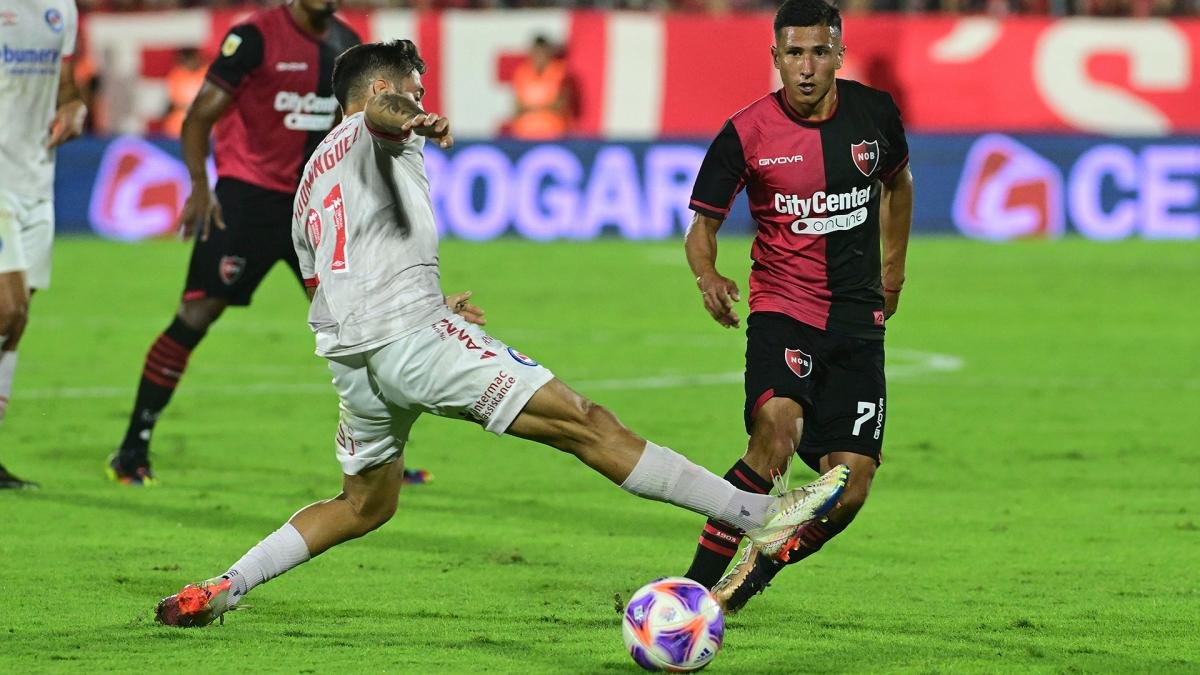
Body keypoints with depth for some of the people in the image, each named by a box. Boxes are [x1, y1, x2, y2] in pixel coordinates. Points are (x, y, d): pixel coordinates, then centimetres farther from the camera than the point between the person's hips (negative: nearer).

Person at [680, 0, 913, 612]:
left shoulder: (873, 114, 1)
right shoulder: (746, 133, -9)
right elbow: (703, 224, -2)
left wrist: (893, 266, 21)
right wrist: (707, 275, -23)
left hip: (857, 321, 3)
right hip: (782, 309, -3)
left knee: (850, 483, -7)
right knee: (777, 430, -31)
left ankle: (749, 580, 15)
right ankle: (700, 583, -24)